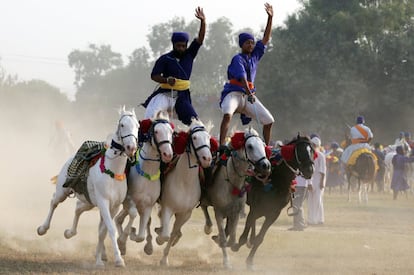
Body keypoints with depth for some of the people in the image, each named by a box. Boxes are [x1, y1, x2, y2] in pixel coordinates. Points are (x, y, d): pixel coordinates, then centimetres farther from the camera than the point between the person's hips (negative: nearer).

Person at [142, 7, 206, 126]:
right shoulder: (165, 59, 0)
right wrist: (166, 79, -22)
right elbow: (154, 76, -2)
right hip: (165, 94, -3)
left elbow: (200, 39, 1)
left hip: (182, 96, 3)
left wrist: (203, 21, -13)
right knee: (150, 114, -24)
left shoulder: (189, 55, 8)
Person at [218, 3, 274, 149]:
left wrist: (270, 17, 5)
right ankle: (222, 145, -40)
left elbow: (266, 39, 12)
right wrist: (249, 93, -38)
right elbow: (242, 77, -23)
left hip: (249, 95, 7)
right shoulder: (238, 59, -8)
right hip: (234, 93, -7)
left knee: (269, 120, 0)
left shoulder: (255, 55, 13)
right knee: (227, 114, -35)